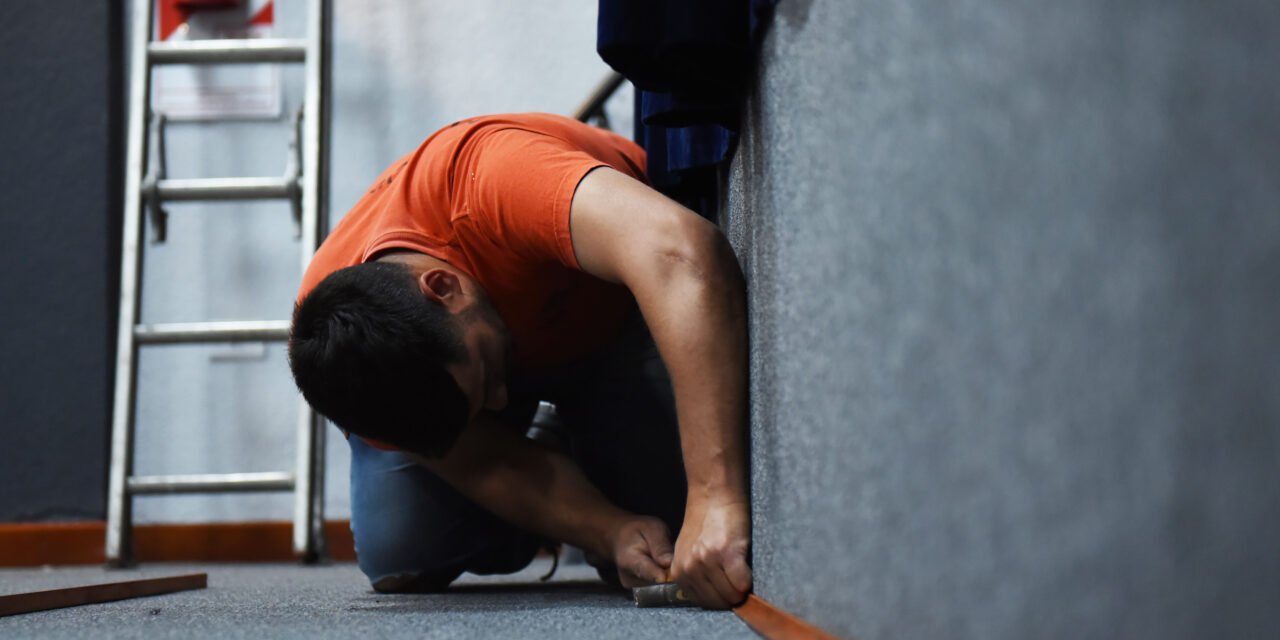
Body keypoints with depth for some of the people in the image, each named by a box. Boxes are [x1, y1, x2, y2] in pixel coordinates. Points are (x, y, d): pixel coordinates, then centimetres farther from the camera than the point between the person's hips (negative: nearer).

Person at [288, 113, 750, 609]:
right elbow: (487, 464, -24)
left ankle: (582, 450, 15)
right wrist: (614, 532, -40)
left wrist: (717, 498, -63)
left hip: (612, 310, -2)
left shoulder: (494, 173, -45)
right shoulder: (331, 350, -30)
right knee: (398, 559, -15)